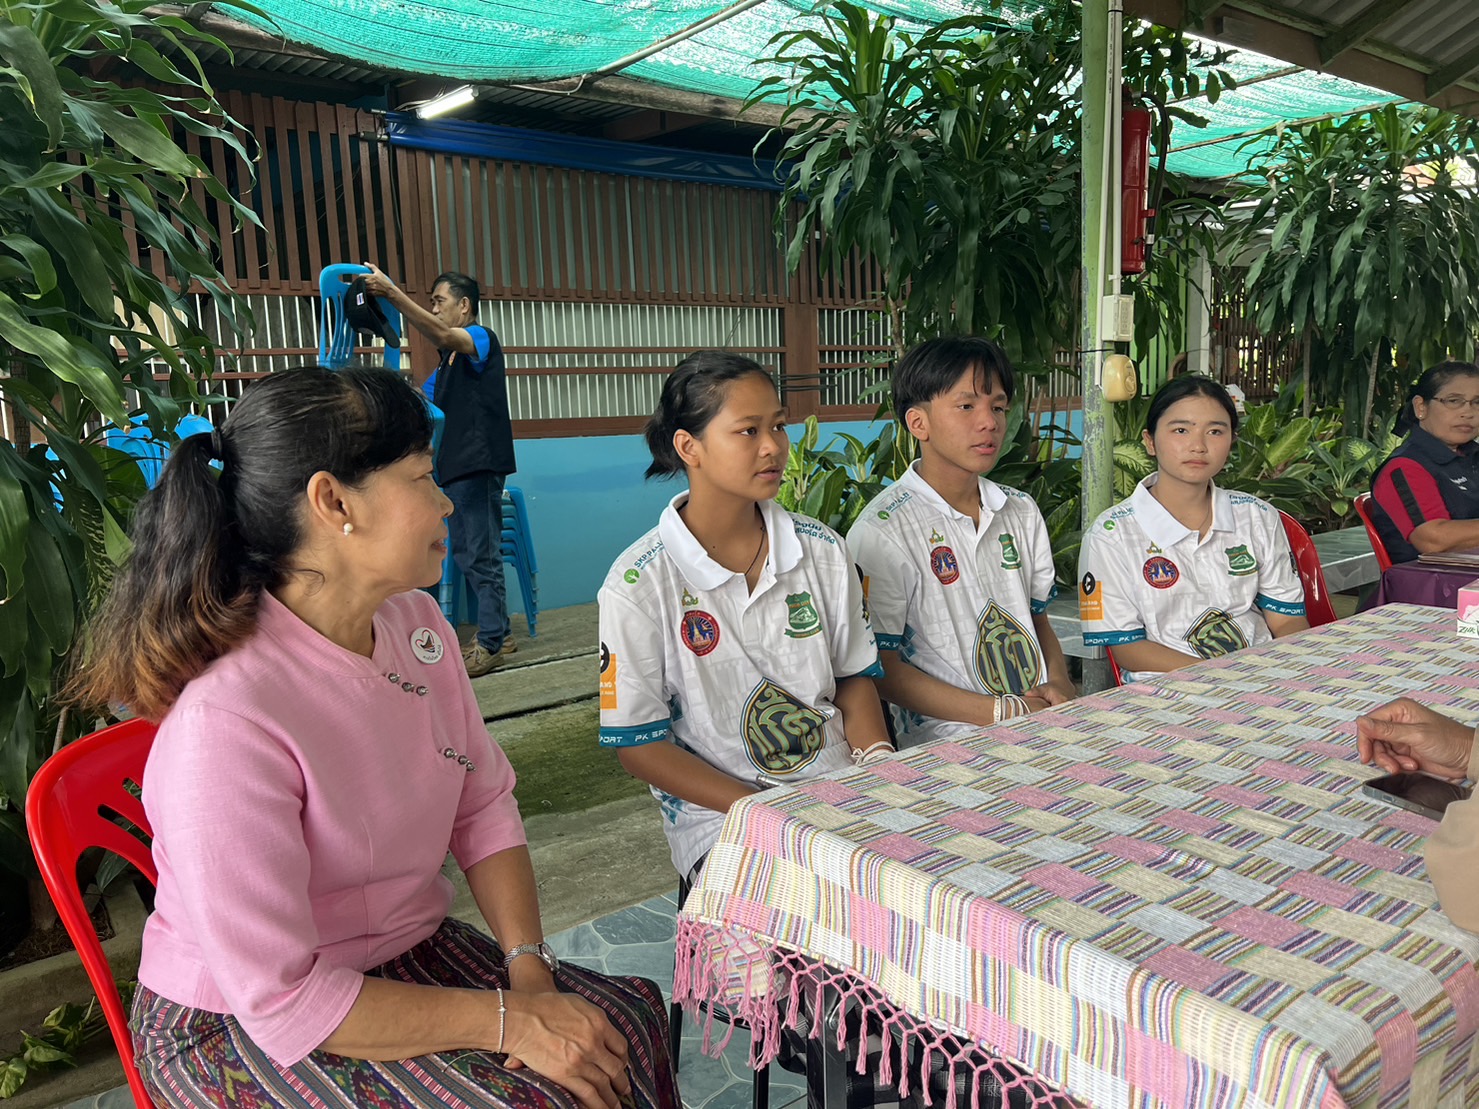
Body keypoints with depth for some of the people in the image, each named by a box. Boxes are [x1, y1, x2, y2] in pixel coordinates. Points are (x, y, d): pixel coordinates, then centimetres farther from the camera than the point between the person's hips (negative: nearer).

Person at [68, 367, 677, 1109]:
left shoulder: (416, 624, -6)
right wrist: (508, 1020, -21)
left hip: (411, 951, 6)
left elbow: (483, 806, 1)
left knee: (626, 1027, -8)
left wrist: (528, 965, -12)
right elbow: (282, 1001, -25)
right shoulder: (223, 721, -30)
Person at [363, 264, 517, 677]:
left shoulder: (481, 338, -4)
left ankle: (490, 644, -2)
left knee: (482, 556, -7)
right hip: (455, 467, 10)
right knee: (466, 555, 12)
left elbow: (442, 335, -25)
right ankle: (495, 632, 21)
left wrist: (393, 293, -30)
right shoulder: (448, 359, 23)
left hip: (479, 464, -10)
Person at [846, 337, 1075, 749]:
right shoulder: (883, 530, -9)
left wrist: (1060, 686, 0)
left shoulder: (1023, 512, 15)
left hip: (1042, 720, 8)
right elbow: (880, 669, -10)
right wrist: (1004, 712, -14)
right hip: (947, 738, -7)